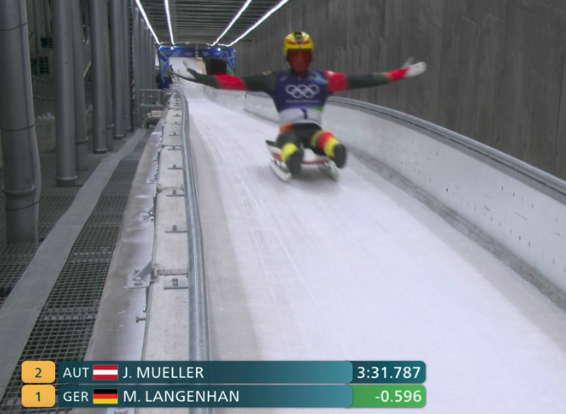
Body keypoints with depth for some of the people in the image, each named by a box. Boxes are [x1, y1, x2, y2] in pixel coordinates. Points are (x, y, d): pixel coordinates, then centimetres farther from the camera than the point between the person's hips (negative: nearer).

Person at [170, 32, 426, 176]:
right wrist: (201, 78, -2)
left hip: (313, 129, 1)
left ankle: (336, 152, -70)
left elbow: (363, 80, 12)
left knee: (326, 139, -36)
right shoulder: (276, 80, 11)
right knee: (290, 144, -39)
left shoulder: (324, 79, 14)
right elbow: (237, 82, 6)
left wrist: (401, 74, 9)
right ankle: (292, 157, -73)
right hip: (289, 130, -1)